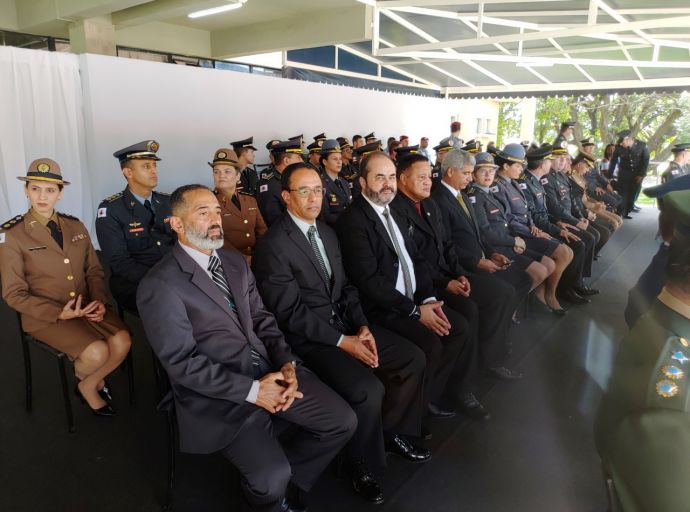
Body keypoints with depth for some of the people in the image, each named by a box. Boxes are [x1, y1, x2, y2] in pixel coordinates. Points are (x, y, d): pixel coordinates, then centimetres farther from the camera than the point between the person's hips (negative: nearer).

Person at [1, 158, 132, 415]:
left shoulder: (76, 226, 8)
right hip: (46, 315, -4)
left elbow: (94, 270, 10)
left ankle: (89, 386, 10)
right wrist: (59, 313, -18)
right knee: (97, 353, -25)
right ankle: (89, 379, 14)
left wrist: (100, 301, -10)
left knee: (122, 342, -20)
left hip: (87, 305, 4)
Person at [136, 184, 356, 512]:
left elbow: (261, 319, 11)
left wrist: (286, 363, -7)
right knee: (272, 476, -22)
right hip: (219, 394, -6)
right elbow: (182, 362, -16)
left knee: (342, 421, -1)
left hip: (269, 370, 7)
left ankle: (286, 478, 21)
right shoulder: (160, 285, -13)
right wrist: (252, 391, -18)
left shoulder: (236, 261, 10)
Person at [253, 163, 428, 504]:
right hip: (308, 337, -8)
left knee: (412, 358, 0)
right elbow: (290, 312, -18)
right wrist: (342, 342, -19)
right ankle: (365, 466, 3)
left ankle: (393, 431, 22)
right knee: (368, 389, -25)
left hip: (345, 323, 8)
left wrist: (362, 327, -4)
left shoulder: (327, 232, 10)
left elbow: (344, 287, 12)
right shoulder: (273, 245, -16)